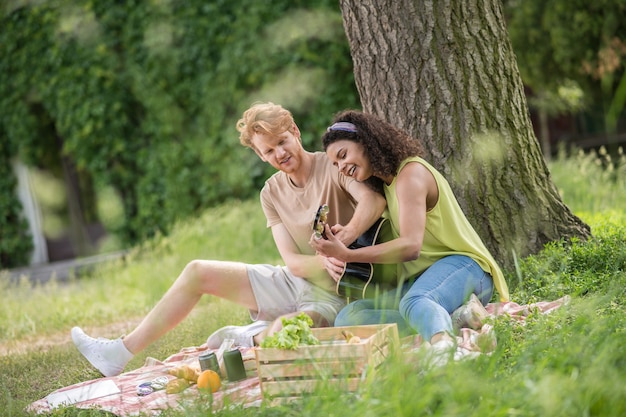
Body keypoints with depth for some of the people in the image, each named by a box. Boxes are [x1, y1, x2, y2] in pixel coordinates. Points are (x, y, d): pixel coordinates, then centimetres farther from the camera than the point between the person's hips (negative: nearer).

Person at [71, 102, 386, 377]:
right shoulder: (272, 193, 4)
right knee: (197, 272, 4)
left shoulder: (333, 166, -12)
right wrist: (325, 262, -29)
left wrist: (343, 240, -50)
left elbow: (374, 200, -31)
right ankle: (122, 352, 9)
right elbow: (292, 261, -6)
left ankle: (249, 337, -2)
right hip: (294, 281, 7)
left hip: (334, 293, -6)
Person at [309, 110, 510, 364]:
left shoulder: (411, 173, -8)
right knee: (348, 317, -14)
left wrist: (346, 255, -23)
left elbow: (410, 246, -19)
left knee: (414, 302, -41)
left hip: (463, 266, -9)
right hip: (422, 276, 9)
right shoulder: (387, 184, 23)